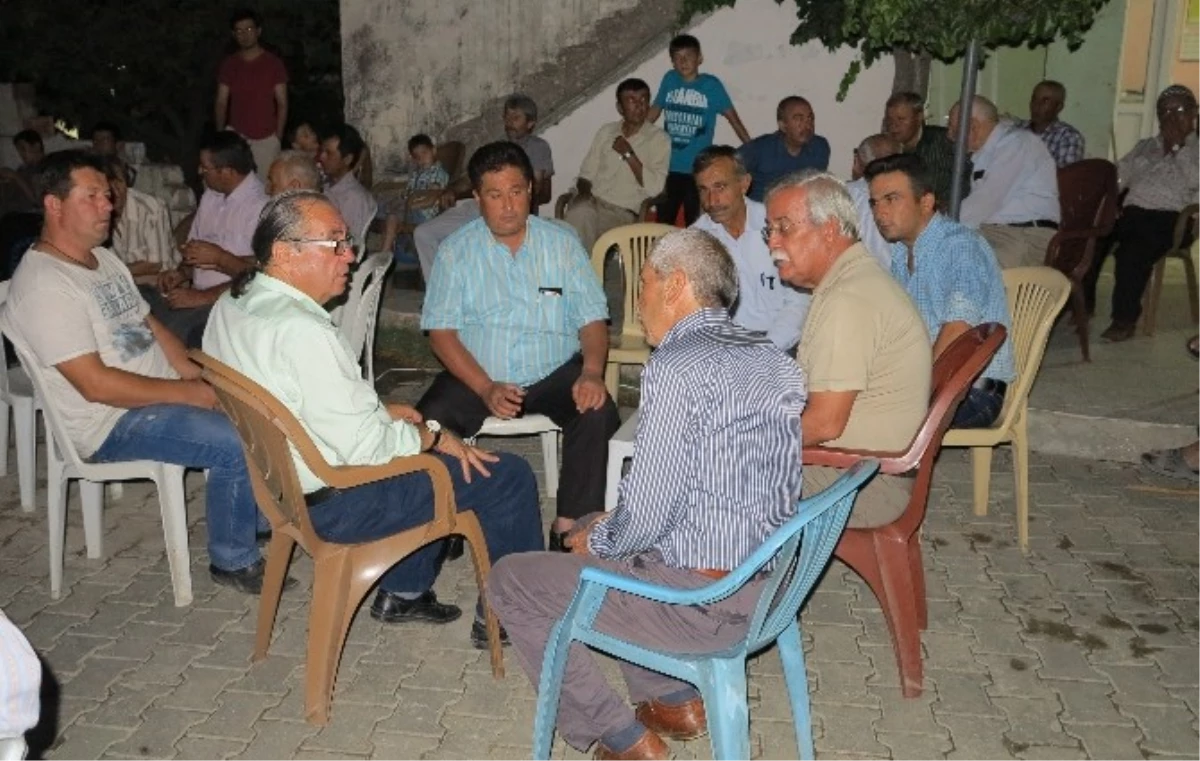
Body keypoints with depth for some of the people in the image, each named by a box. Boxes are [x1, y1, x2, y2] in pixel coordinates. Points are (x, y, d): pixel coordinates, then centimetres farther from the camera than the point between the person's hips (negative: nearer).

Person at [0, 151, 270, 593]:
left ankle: (258, 516, 19)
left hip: (161, 392, 10)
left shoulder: (103, 258, 11)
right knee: (238, 444, -23)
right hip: (112, 423, -10)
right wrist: (186, 394, -21)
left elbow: (150, 325, 15)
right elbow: (96, 384, -25)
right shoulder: (43, 284, -20)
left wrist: (197, 375, -2)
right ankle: (234, 562, -4)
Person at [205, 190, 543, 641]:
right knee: (509, 477, -3)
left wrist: (380, 411, 9)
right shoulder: (300, 331, -29)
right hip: (333, 505, -10)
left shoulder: (232, 306, 1)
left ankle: (404, 592, 34)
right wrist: (432, 435, -10)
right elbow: (365, 445, -27)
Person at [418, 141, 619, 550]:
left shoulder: (562, 244, 5)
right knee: (429, 420, -28)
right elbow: (441, 331, -4)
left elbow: (592, 319, 3)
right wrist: (486, 388, -18)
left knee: (598, 411, -29)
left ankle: (569, 526, -18)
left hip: (554, 373, 1)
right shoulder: (456, 251, 2)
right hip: (478, 376, 0)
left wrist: (592, 372, -18)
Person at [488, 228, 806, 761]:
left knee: (510, 581, 7)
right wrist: (605, 528, 15)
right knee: (593, 531, 29)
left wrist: (597, 542, 2)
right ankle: (673, 700, 26)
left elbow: (646, 515, -20)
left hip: (703, 602, -9)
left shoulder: (677, 366, -19)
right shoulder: (770, 359, 6)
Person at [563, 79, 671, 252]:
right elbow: (586, 173, 16)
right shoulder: (606, 132, 16)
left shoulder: (659, 139, 3)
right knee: (579, 214, -33)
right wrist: (584, 193, -6)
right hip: (592, 203, 3)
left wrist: (629, 155, -10)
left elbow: (655, 187, -8)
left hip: (623, 212, -3)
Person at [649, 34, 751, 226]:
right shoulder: (669, 80, 4)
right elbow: (654, 111, 13)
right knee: (663, 222, 9)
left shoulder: (711, 84, -3)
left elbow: (732, 116, -2)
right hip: (668, 167, 3)